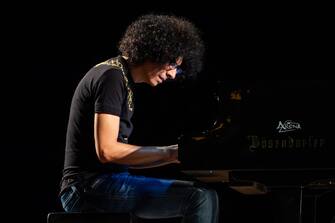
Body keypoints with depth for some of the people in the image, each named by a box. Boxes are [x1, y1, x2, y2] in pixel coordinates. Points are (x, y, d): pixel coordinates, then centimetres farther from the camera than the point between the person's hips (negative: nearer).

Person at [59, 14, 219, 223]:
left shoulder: (123, 80, 21)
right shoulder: (112, 77, -10)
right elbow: (106, 150, -19)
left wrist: (176, 153, 8)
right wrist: (171, 153, -13)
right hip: (92, 187, -10)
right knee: (201, 198, -22)